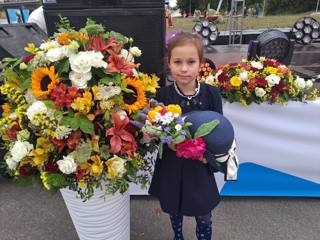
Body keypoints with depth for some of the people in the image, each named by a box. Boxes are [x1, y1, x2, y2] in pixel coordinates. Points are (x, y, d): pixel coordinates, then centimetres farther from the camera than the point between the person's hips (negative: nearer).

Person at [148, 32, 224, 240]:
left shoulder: (211, 94, -11)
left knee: (204, 214, 16)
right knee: (173, 209, 25)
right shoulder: (162, 95, -12)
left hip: (200, 166, 0)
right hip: (171, 165, 1)